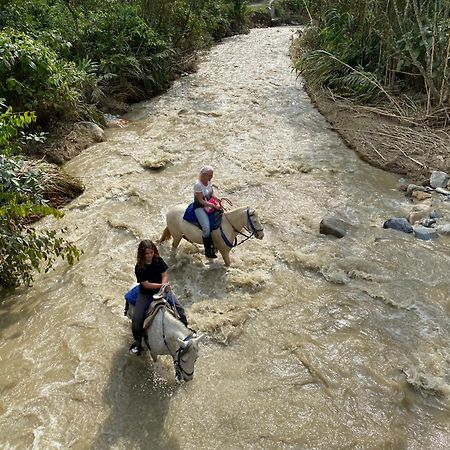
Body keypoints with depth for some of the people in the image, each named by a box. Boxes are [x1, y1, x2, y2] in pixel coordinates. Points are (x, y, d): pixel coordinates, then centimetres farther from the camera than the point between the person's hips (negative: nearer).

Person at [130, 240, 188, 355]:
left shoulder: (159, 261, -7)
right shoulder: (139, 268, -17)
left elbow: (165, 275, -5)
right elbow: (146, 284, -20)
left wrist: (164, 285, -25)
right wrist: (161, 285, -30)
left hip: (162, 290, 3)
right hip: (146, 294, -2)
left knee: (180, 308, -5)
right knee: (136, 318, -13)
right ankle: (137, 342, 8)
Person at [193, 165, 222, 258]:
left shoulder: (209, 182, 2)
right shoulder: (198, 185, -22)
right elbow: (201, 201, -23)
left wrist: (218, 200, -7)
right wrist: (214, 206, -26)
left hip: (209, 205, 9)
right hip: (199, 207, -8)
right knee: (206, 228, -24)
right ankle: (208, 251, -8)